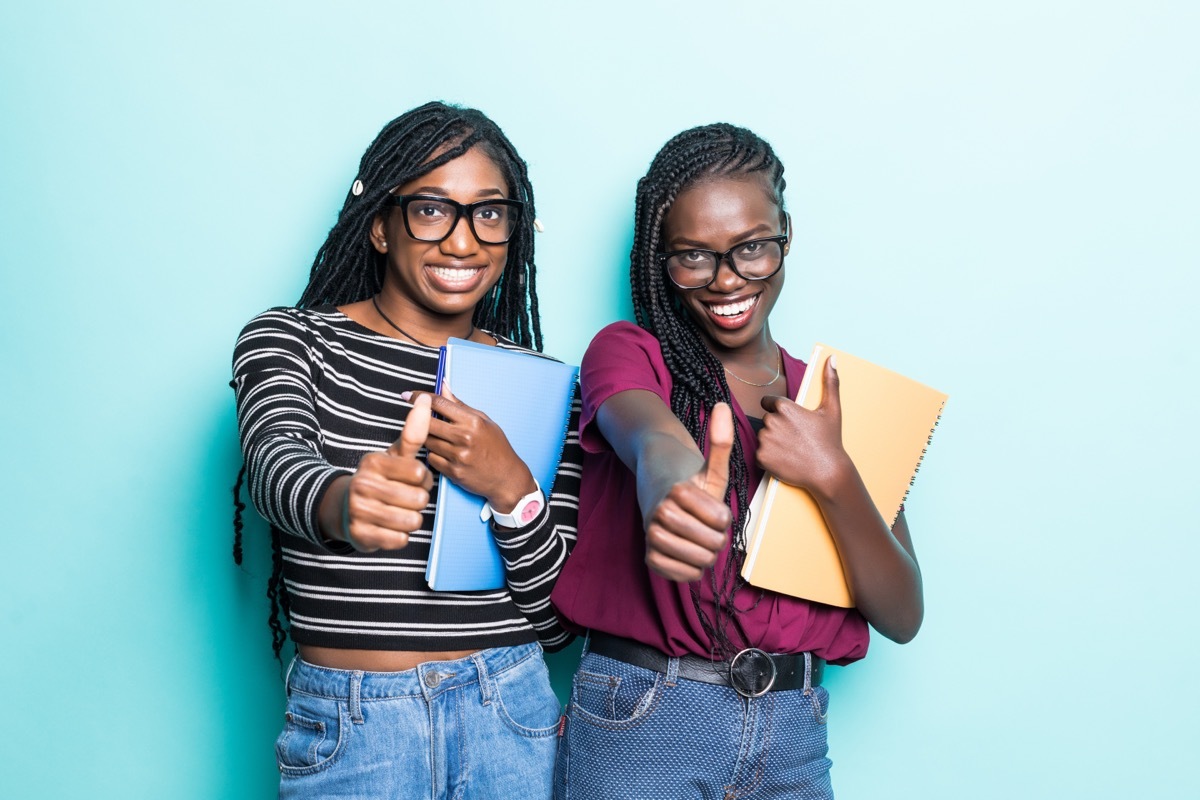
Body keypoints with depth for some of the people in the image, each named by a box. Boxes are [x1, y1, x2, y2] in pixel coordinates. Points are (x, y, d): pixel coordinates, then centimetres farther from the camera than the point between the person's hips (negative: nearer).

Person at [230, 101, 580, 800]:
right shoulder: (289, 341, -3)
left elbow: (557, 618, -1)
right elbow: (277, 462, -25)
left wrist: (512, 491, -19)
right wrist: (344, 503, -47)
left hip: (510, 717, 2)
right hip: (348, 727, -2)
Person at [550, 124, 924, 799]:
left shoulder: (832, 401, 7)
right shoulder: (628, 353, -2)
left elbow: (902, 617, 1)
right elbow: (648, 430, -27)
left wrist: (832, 476, -15)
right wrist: (669, 483, -49)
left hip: (793, 740, 4)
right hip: (640, 726, -3)